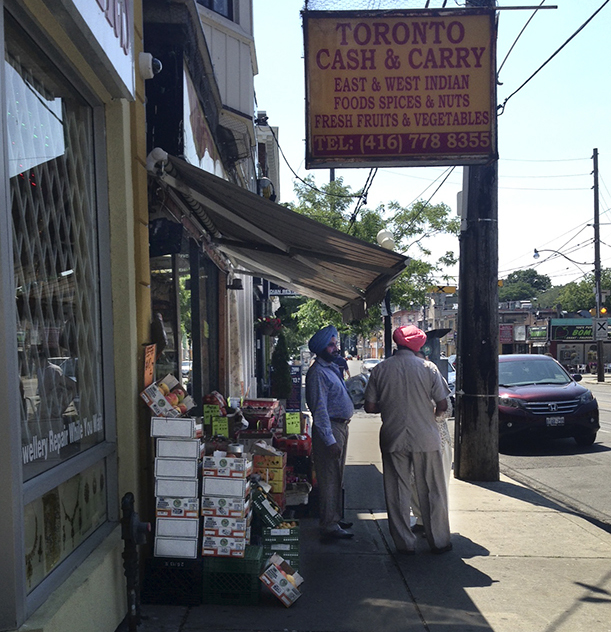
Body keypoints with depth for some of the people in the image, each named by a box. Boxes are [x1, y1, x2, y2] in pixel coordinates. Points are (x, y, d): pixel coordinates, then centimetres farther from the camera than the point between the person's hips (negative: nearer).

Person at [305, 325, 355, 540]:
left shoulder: (332, 368, 14)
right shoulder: (317, 373, -17)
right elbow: (319, 409, -21)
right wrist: (330, 440, -24)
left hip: (341, 426, 10)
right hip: (330, 428, -10)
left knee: (337, 478, 18)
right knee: (329, 479, -5)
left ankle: (335, 518, 30)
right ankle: (329, 527, 1)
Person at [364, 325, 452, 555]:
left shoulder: (381, 369, -3)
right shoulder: (428, 368, -5)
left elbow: (369, 406, -2)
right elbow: (443, 405, -3)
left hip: (393, 439, 1)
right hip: (425, 438, -1)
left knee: (397, 493, 10)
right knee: (432, 492, 11)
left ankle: (405, 543, 15)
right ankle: (439, 541, 20)